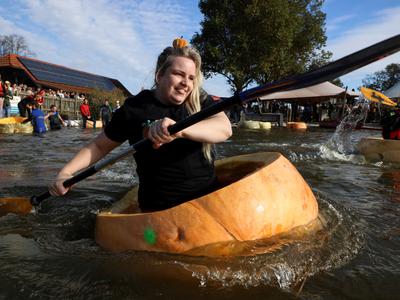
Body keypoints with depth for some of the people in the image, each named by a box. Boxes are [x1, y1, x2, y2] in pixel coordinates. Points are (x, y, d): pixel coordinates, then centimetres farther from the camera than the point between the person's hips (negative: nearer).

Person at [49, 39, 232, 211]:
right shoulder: (134, 108, -1)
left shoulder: (202, 103, 1)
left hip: (209, 197, 2)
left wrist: (179, 129, -38)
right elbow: (99, 146, 10)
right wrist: (66, 172, -3)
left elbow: (224, 128, -20)